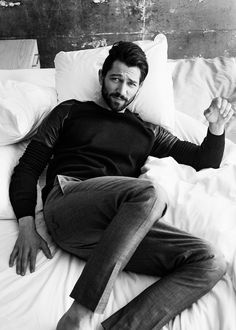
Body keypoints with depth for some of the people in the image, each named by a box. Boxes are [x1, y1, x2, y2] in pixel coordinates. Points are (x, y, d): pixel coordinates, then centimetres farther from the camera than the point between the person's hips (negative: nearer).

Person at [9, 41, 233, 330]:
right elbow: (28, 166, 13)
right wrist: (26, 227, -3)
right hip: (65, 205, -3)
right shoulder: (70, 111, 21)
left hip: (117, 234, 4)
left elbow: (205, 162, 29)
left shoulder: (147, 132, 27)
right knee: (149, 193, -33)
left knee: (211, 263, -18)